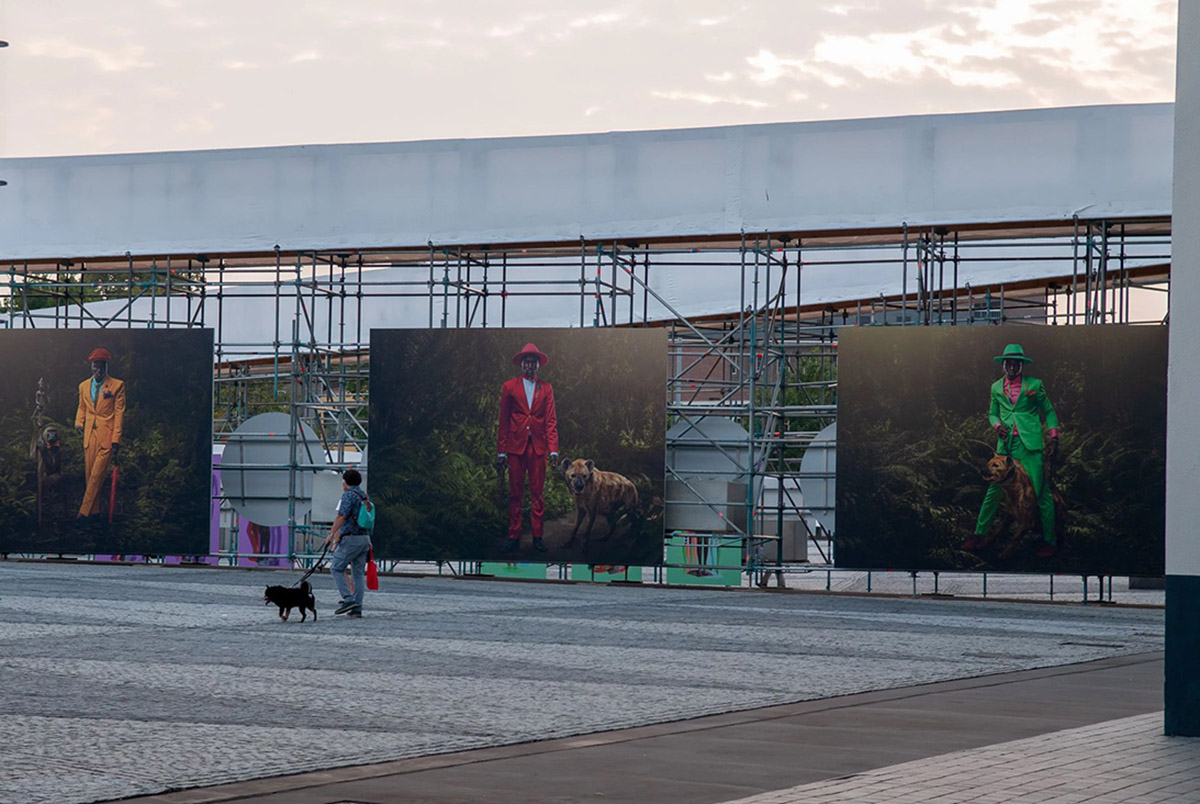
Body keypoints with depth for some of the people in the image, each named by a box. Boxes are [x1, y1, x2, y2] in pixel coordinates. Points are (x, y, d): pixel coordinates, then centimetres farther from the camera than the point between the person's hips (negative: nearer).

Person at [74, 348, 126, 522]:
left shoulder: (117, 385, -4)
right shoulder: (84, 386, 11)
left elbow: (119, 413, -5)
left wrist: (116, 441, -9)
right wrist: (79, 422, 2)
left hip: (106, 436, -5)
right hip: (89, 436, 5)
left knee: (97, 475, -8)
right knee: (90, 474, 6)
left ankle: (84, 512, -7)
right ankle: (94, 510, 15)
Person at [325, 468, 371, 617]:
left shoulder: (348, 495, -9)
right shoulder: (364, 496, 16)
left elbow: (342, 516, -18)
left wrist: (331, 534, -14)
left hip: (351, 538, -8)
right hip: (365, 538, 8)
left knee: (336, 568, -1)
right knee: (359, 573, 8)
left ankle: (348, 599, -13)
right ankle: (357, 608, 5)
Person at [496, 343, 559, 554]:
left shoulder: (546, 388, 10)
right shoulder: (509, 387, 6)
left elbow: (551, 420, 6)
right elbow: (503, 420, 5)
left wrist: (553, 448, -4)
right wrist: (501, 451, 1)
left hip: (538, 446, 1)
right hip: (516, 445, -1)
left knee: (538, 493, 1)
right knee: (515, 493, 1)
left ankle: (538, 536, 5)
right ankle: (514, 537, 4)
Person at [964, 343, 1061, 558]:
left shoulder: (1034, 385, 5)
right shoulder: (997, 387, 13)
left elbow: (1049, 411, 11)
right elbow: (992, 413, 22)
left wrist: (1053, 437, 1)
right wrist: (997, 425, -1)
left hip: (1030, 443, -3)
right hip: (1006, 444, 3)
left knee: (1041, 490, -3)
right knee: (995, 489, 3)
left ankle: (1049, 541, 5)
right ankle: (979, 534, 11)